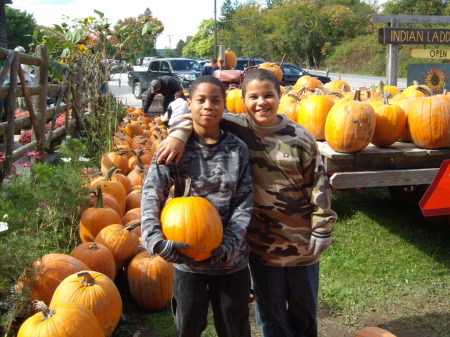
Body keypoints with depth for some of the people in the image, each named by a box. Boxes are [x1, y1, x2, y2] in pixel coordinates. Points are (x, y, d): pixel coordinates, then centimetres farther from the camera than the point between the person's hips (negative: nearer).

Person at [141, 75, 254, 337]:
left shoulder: (238, 149, -2)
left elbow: (245, 200, -4)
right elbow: (152, 194, -13)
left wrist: (230, 243, -17)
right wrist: (156, 240, -26)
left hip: (232, 259, 1)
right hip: (187, 257, -1)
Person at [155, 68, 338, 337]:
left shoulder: (300, 138, -7)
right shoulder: (237, 127, -7)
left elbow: (318, 186, -3)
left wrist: (322, 231, -4)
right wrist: (179, 134, -22)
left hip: (302, 244, 0)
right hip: (262, 243, 0)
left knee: (304, 311, 20)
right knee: (270, 315, 16)